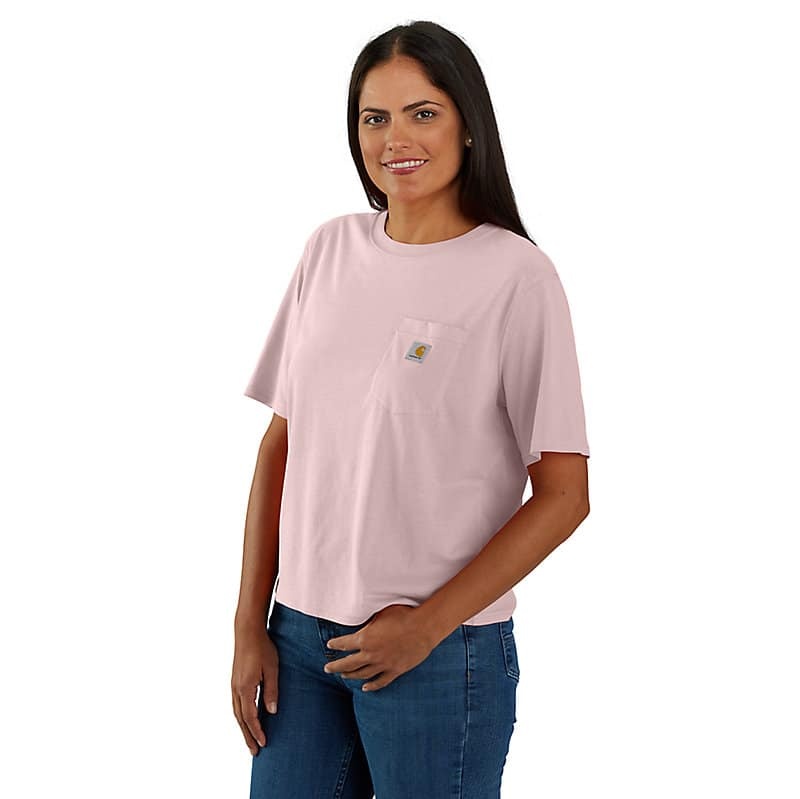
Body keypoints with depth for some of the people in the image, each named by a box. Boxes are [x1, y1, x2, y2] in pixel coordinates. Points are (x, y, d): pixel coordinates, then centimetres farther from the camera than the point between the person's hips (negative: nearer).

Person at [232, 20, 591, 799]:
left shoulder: (516, 275, -9)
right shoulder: (330, 250, 5)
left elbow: (563, 494, -9)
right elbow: (281, 443, 7)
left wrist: (428, 625, -12)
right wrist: (251, 623, 4)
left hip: (442, 650, -4)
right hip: (300, 633, 4)